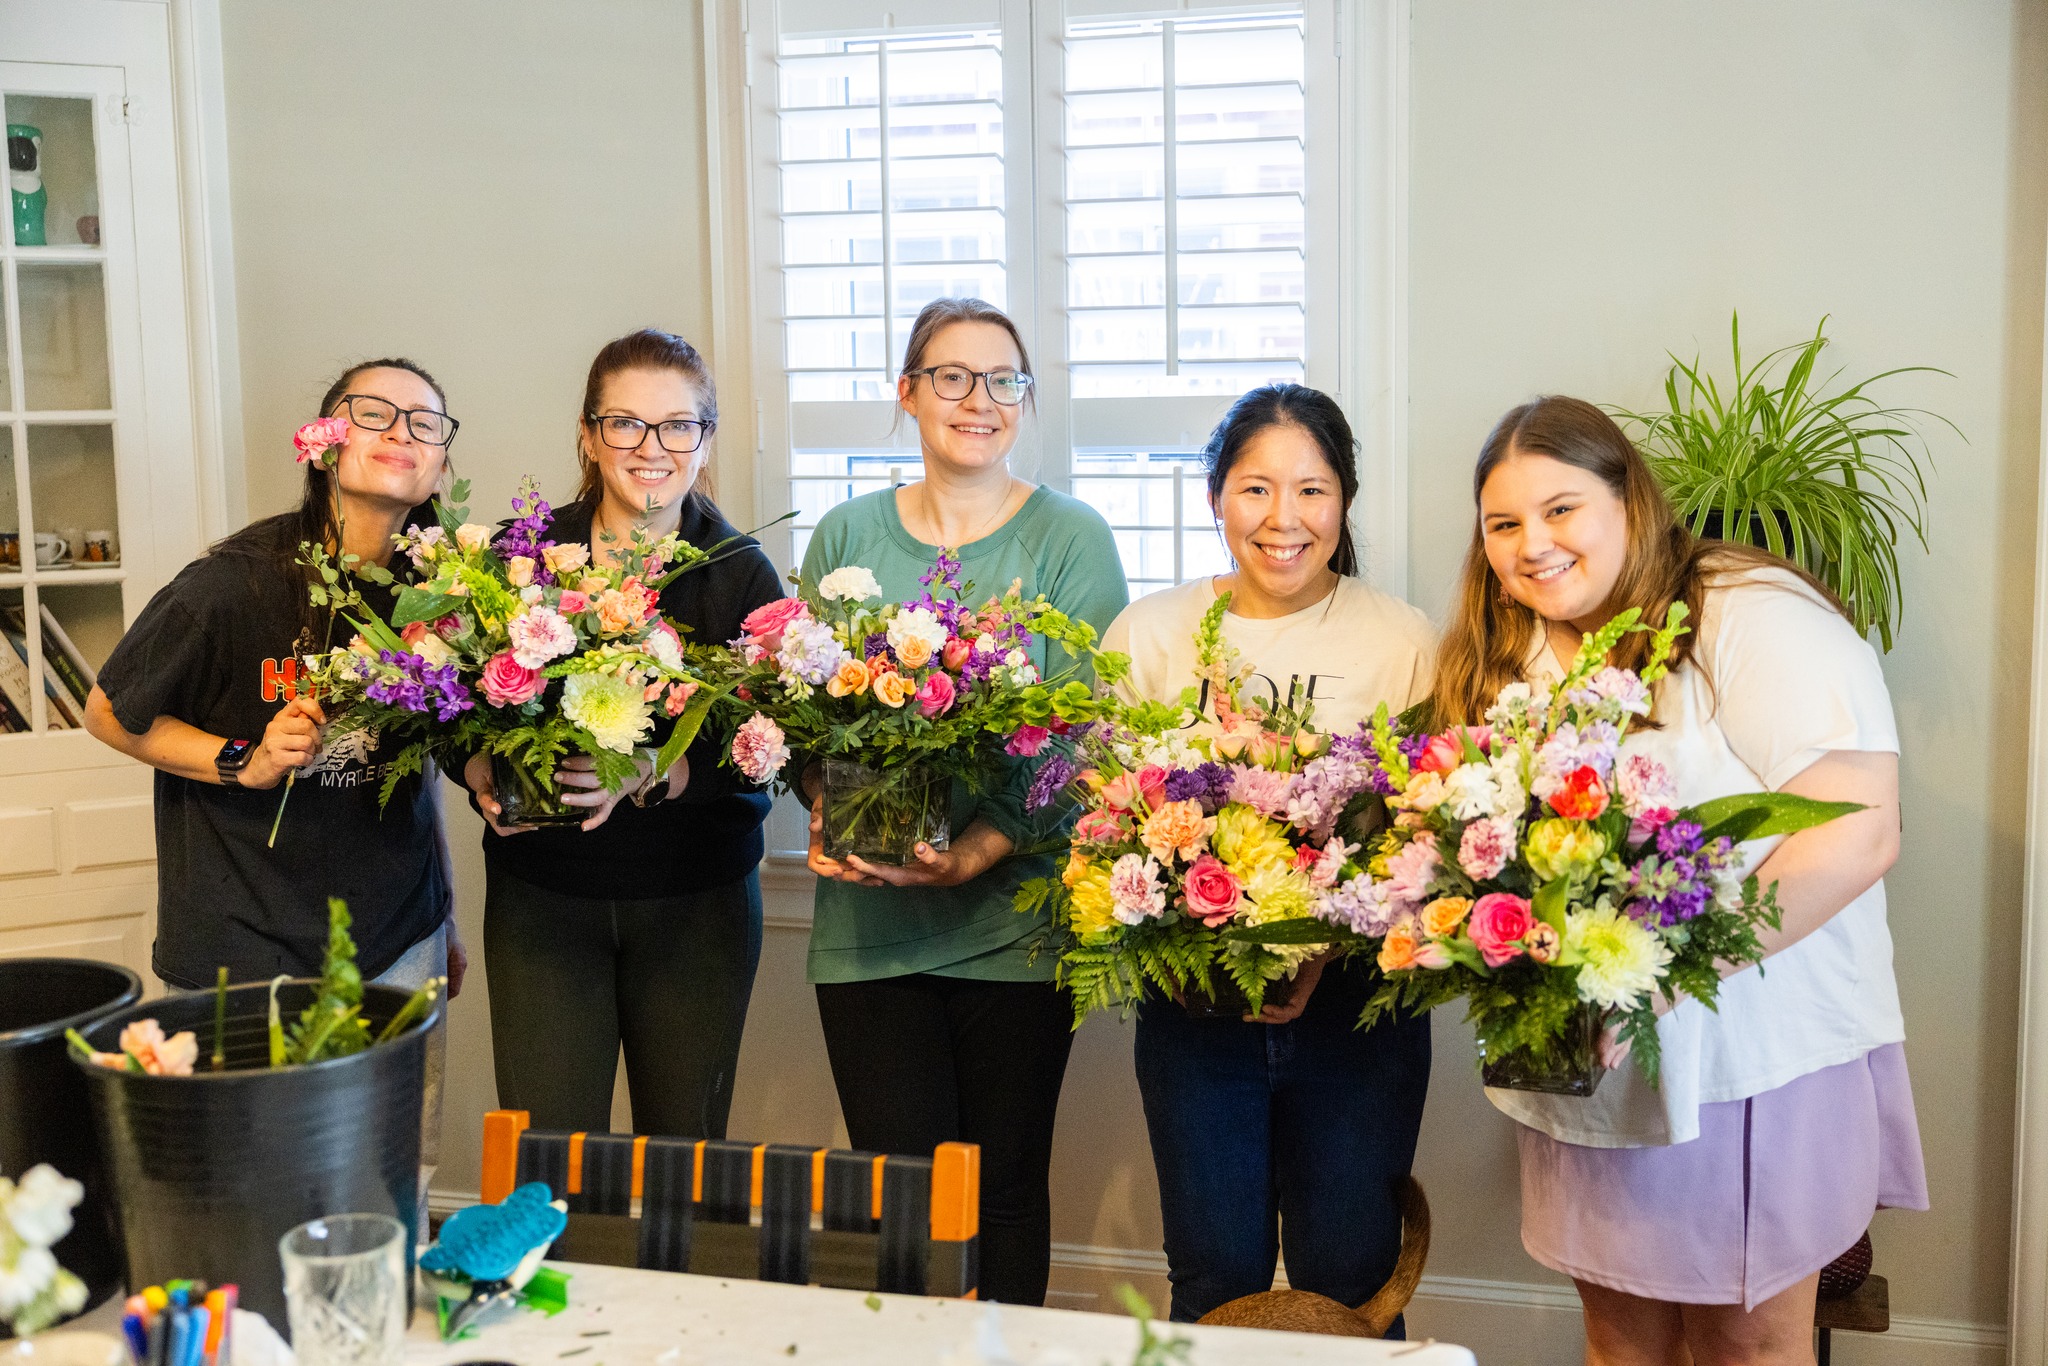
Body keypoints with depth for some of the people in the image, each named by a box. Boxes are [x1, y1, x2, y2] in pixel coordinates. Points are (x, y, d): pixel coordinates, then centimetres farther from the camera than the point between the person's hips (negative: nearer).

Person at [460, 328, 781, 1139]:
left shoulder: (742, 575, -2)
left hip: (697, 901, 0)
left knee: (686, 1158, 9)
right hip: (541, 895, 0)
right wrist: (479, 772, -16)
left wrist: (655, 774, -25)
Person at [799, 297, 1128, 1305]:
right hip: (866, 917, 2)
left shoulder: (1071, 540, 0)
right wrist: (826, 808, -9)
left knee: (1006, 1184, 8)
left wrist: (981, 847, -19)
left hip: (1015, 914, -2)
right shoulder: (845, 536, 10)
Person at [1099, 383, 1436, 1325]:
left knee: (1347, 1280, 6)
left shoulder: (1404, 640, 1)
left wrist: (1329, 945, -16)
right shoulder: (1144, 636, 5)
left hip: (1358, 1003, -1)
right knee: (1215, 1278, 8)